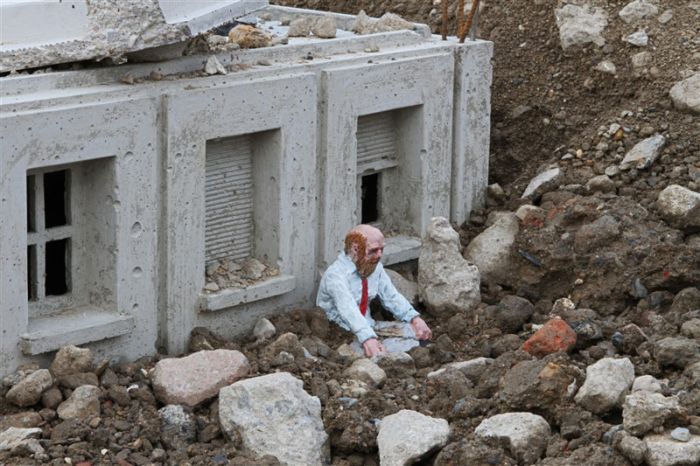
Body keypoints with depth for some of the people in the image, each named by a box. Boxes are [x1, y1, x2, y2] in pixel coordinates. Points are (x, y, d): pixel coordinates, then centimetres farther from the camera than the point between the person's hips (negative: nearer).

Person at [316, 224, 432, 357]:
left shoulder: (376, 267, 3)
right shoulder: (335, 274, -22)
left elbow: (392, 297, 3)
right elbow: (348, 310, -36)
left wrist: (415, 319, -17)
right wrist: (368, 339, -52)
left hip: (368, 328, 7)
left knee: (413, 331, -12)